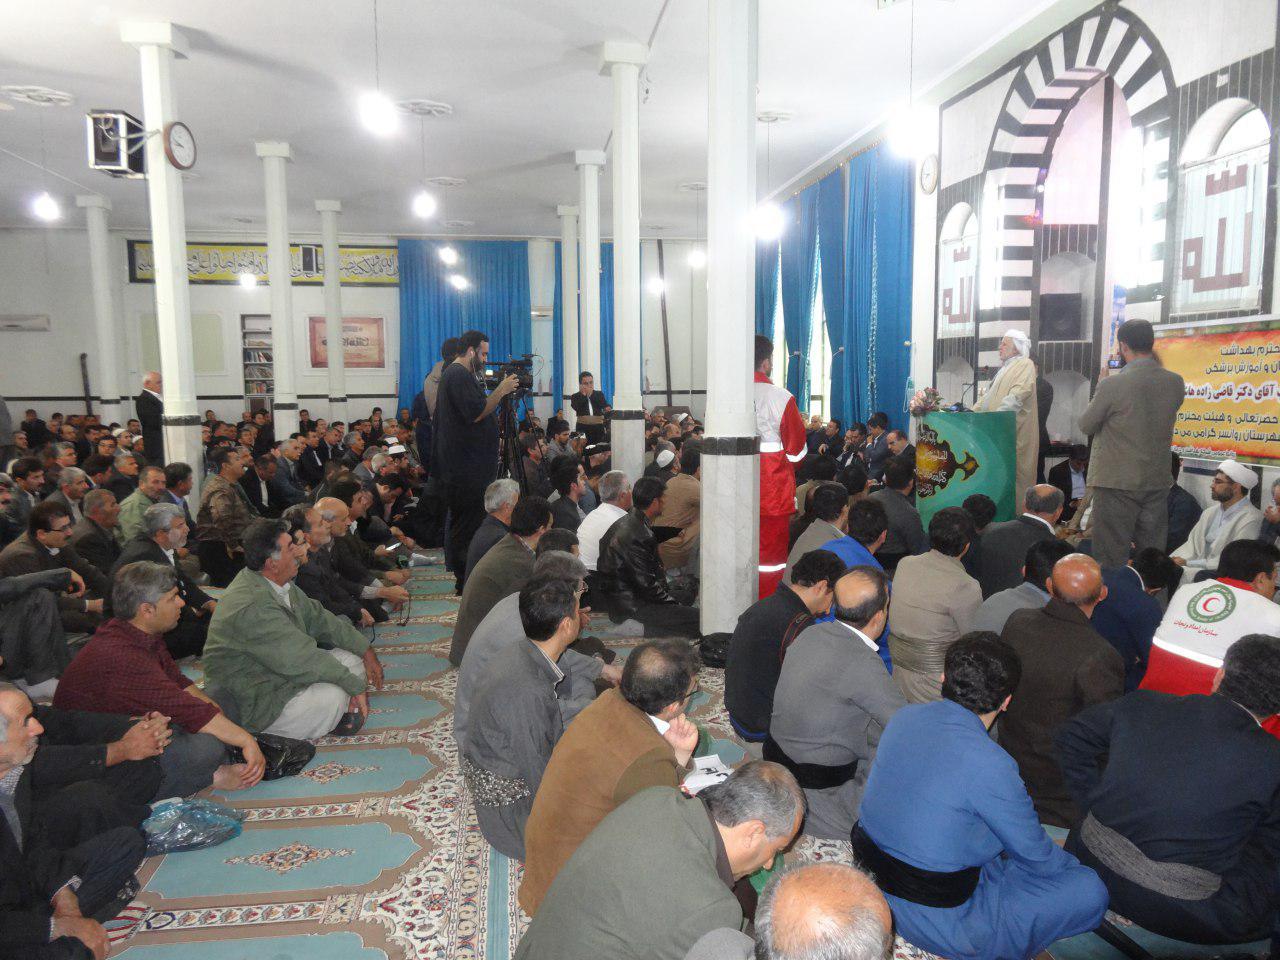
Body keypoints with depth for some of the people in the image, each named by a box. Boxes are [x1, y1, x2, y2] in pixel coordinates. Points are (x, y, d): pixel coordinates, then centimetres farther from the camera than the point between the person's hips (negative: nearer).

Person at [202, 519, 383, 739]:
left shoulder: (278, 582, -2)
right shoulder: (251, 607, -31)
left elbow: (317, 617, 7)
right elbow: (303, 658, -29)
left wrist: (366, 650, 3)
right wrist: (356, 686, -22)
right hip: (251, 702, -9)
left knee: (353, 660, 1)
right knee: (333, 699, -28)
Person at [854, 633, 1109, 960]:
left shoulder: (904, 716, -4)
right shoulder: (991, 765, -26)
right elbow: (1035, 856, -9)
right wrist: (1074, 864, 15)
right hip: (934, 919, -7)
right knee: (1091, 891, 1)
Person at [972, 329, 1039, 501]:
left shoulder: (1025, 365, -4)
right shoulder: (1004, 368, 23)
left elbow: (1019, 393, -18)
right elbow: (989, 394, 23)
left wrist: (998, 413, -26)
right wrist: (974, 411, 11)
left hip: (1014, 430, -8)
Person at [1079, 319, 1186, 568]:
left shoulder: (1112, 384, -15)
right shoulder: (1176, 383, 0)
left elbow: (1086, 425, -3)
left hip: (1117, 484, -5)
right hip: (1157, 484, 5)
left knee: (1111, 561, 3)